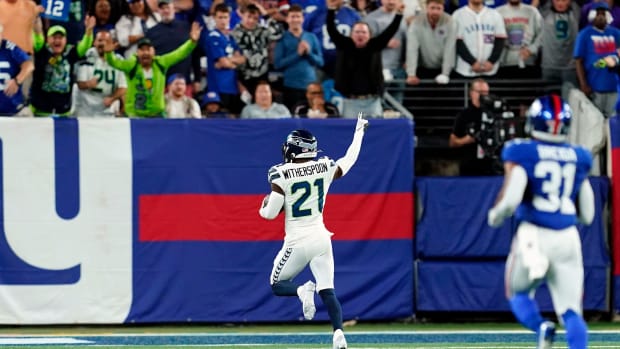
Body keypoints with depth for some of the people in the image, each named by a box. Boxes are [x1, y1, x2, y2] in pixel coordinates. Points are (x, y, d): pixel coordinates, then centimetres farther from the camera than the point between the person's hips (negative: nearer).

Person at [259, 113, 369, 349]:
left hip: (297, 241, -4)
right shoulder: (324, 168, -2)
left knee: (277, 285, 13)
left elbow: (270, 213, -12)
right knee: (327, 292, 3)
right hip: (321, 239, 4)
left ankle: (303, 290, -20)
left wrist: (263, 208, 12)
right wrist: (359, 132, 30)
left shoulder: (281, 175, -13)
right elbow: (349, 161, 17)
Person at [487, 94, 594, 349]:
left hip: (533, 235, -2)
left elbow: (510, 199, -15)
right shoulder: (578, 158, 9)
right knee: (571, 311, 4)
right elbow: (587, 216, 13)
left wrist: (495, 215, 6)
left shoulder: (522, 153, -3)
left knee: (518, 294, 20)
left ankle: (541, 327, -11)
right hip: (568, 239, 2)